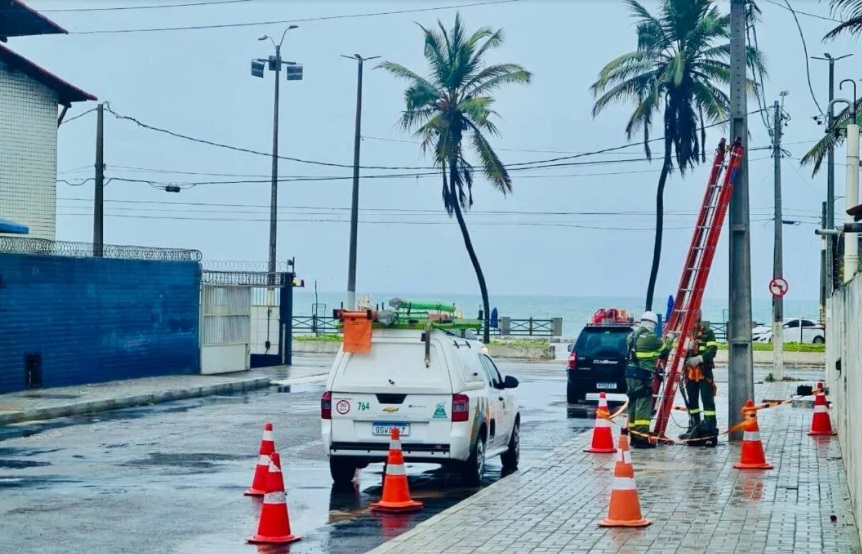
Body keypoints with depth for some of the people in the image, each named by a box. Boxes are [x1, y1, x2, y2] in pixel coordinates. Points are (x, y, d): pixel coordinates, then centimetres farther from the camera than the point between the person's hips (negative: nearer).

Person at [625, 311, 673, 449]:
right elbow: (665, 350, 1)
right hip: (643, 375, -9)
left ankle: (634, 436, 20)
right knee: (643, 405, -7)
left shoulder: (632, 335, 14)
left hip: (630, 373, 9)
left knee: (634, 404, 14)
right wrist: (669, 341, 19)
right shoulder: (651, 337, -12)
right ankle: (642, 437, -9)